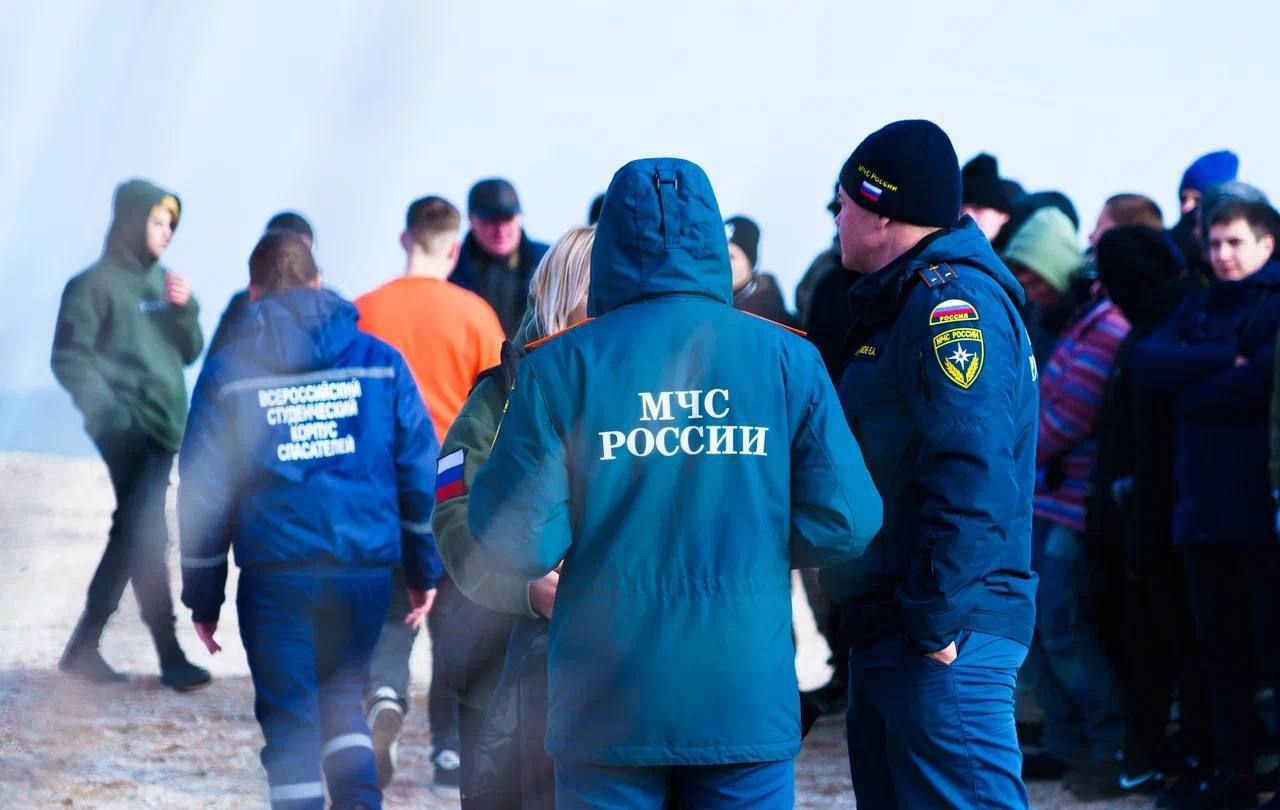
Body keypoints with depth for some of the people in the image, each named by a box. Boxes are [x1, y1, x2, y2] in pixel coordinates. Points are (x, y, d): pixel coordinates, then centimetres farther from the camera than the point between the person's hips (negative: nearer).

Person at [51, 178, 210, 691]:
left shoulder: (162, 281, 15)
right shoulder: (96, 284, -5)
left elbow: (189, 352, 15)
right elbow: (70, 358, -8)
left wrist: (184, 309, -4)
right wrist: (109, 411, -17)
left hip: (164, 426, 7)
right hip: (127, 428, -7)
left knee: (133, 534, 9)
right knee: (148, 537, -12)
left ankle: (83, 648, 17)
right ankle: (170, 657, -12)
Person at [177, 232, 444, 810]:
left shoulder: (227, 371, 2)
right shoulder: (378, 359, 5)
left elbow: (204, 490, 2)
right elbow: (421, 468, 6)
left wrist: (202, 597, 7)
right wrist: (424, 569, 13)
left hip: (276, 574, -2)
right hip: (366, 567, 2)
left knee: (289, 717, 6)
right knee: (344, 698, 19)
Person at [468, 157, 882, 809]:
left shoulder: (562, 367, -5)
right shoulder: (787, 360, -1)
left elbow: (522, 545, -9)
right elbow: (844, 525, -4)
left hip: (607, 707, -1)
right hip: (748, 700, 1)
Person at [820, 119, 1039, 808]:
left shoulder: (952, 301, -15)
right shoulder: (901, 301, 19)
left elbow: (971, 478, -24)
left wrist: (936, 621, -24)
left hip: (943, 645, -11)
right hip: (888, 636, 11)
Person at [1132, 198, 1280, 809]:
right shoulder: (1198, 307, 18)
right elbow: (1148, 365, 2)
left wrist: (1194, 397, -5)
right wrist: (1226, 360, -11)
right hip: (1204, 504, 6)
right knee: (1221, 649, 9)